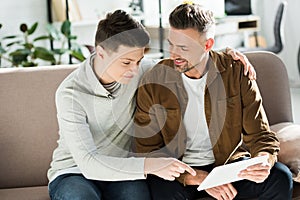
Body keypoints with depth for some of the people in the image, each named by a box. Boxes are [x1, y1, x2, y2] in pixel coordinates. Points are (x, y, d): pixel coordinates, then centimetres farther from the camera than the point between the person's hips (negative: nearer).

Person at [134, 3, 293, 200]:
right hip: (179, 170, -1)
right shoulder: (153, 81, -9)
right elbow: (147, 150, -9)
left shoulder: (236, 71, -6)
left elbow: (259, 134, -3)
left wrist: (264, 162, -28)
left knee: (280, 178, -24)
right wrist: (198, 178, -22)